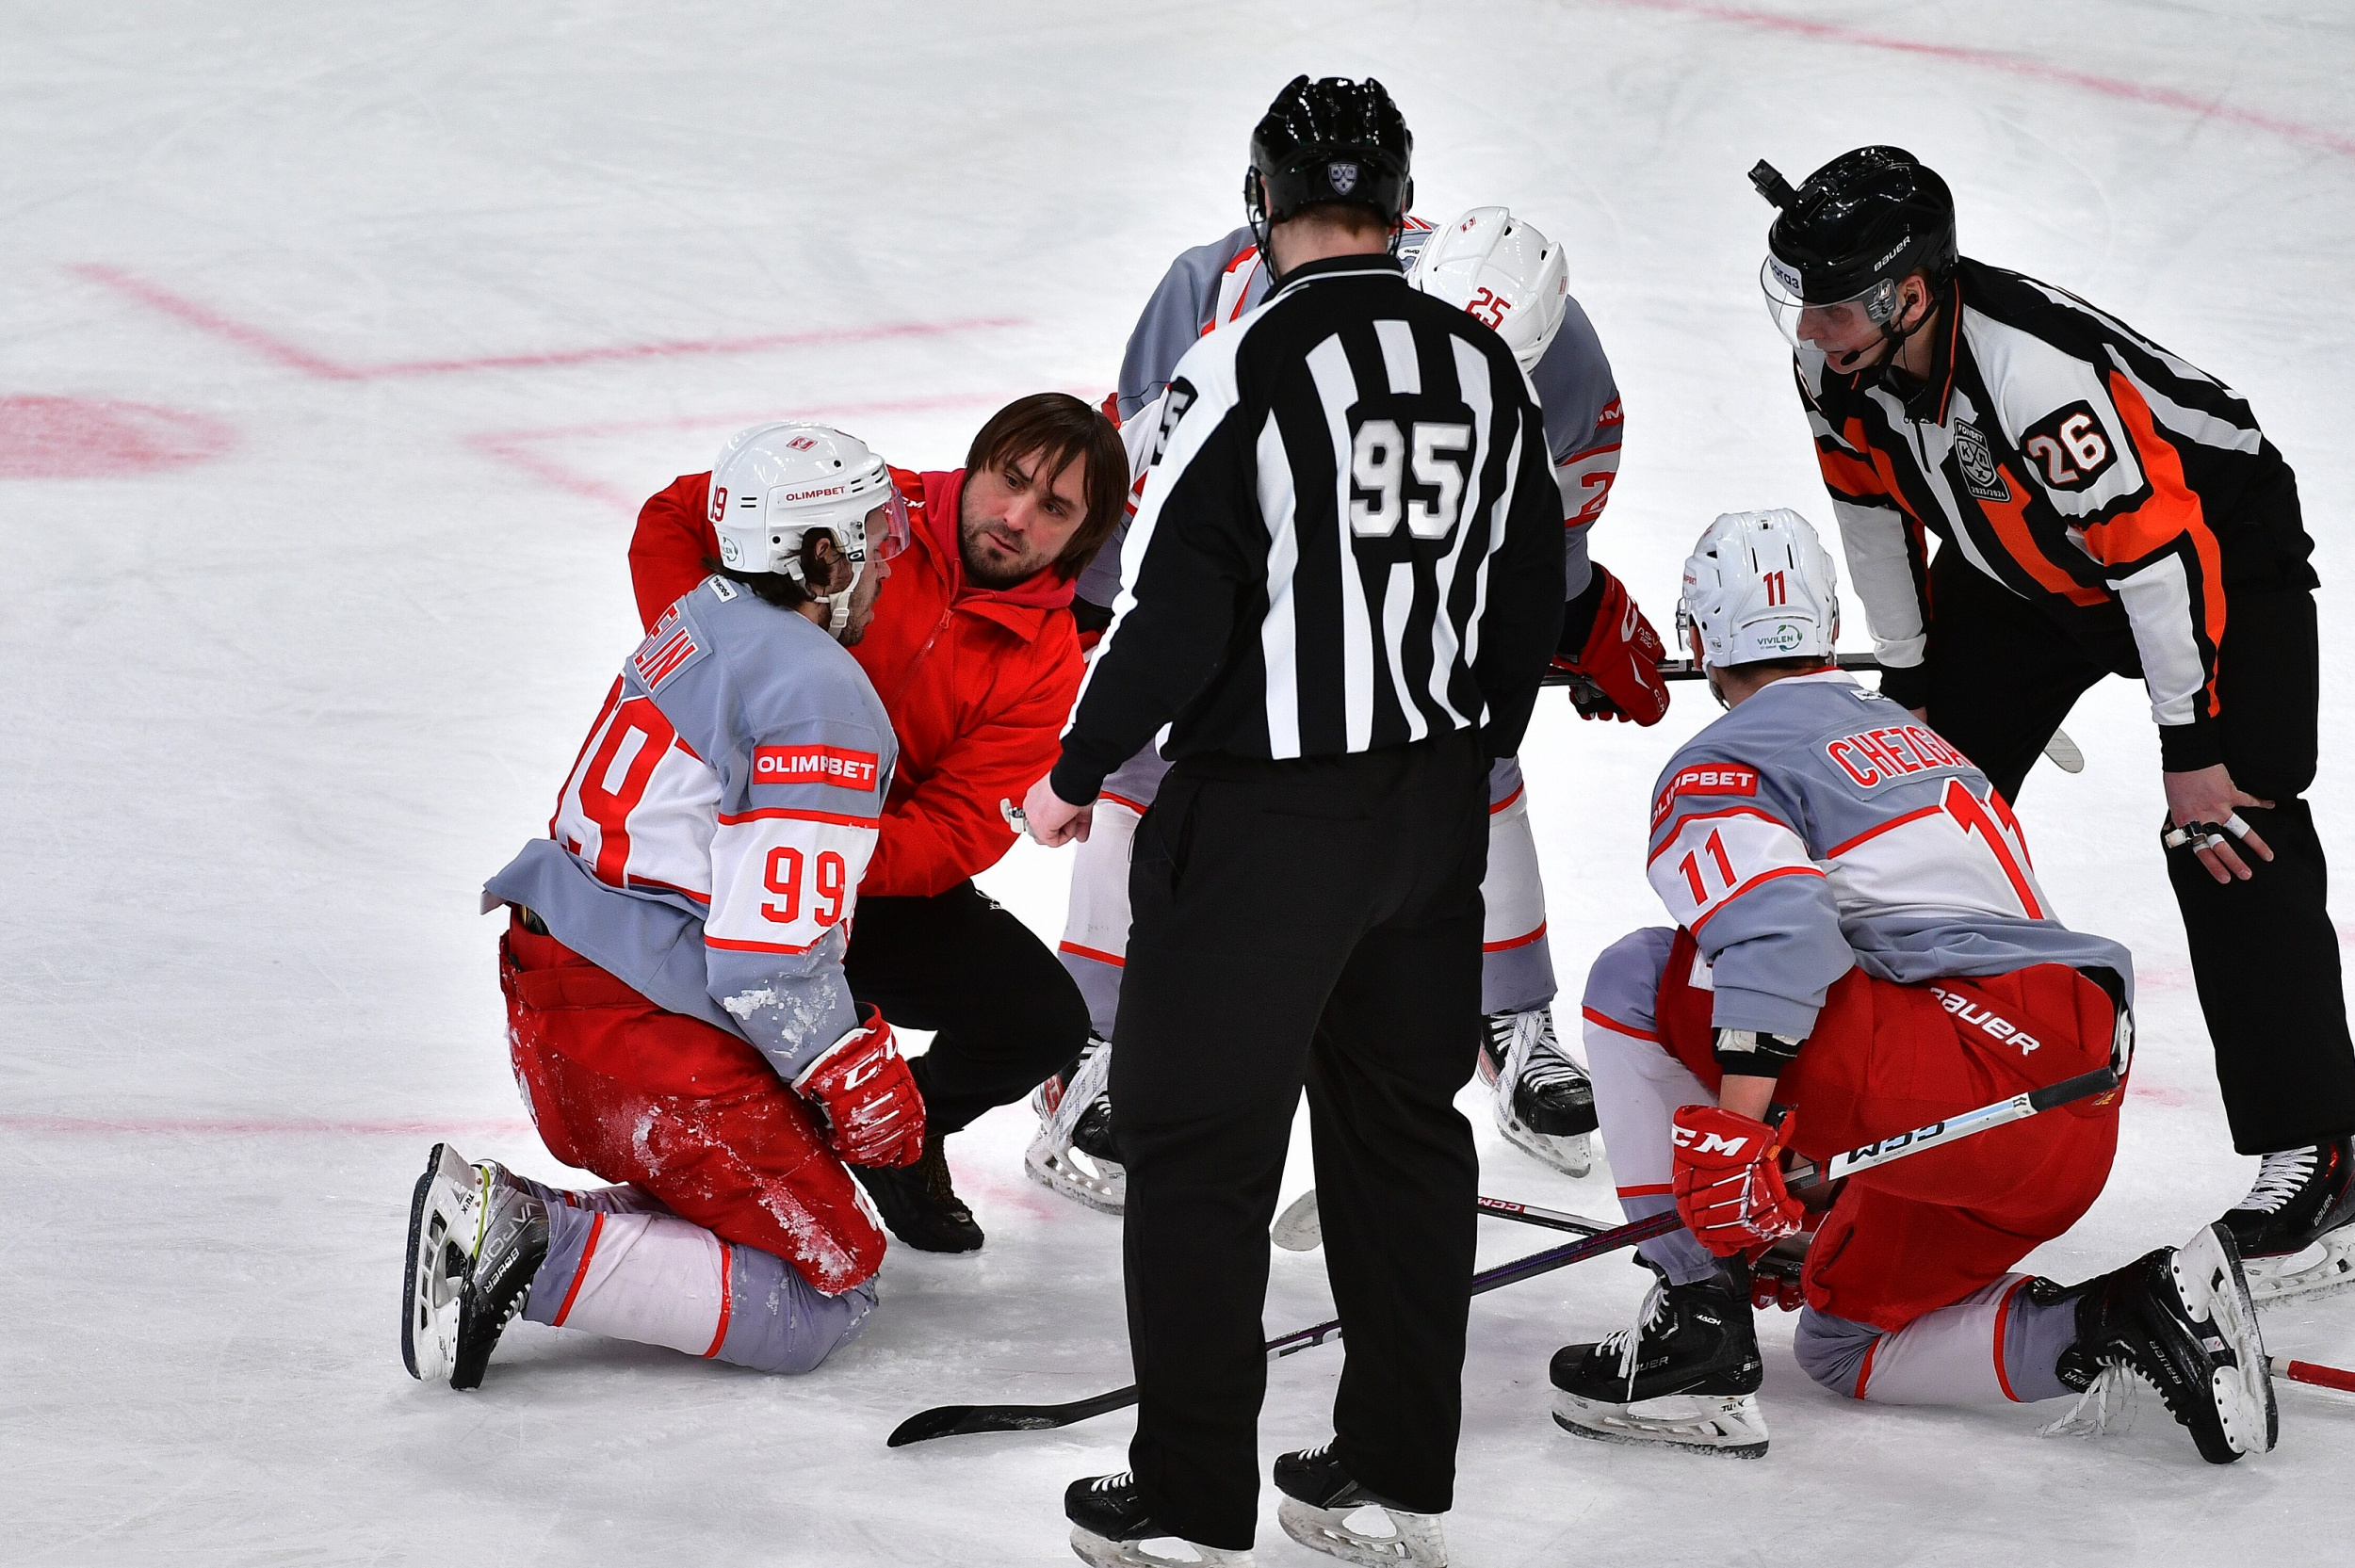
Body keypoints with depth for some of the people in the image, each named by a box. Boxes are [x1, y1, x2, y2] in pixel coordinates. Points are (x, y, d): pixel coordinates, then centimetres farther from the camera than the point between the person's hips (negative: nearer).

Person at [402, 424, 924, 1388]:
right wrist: (863, 1080, -6)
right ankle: (532, 1253, -17)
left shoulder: (700, 623, 12)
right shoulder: (823, 701, -17)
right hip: (650, 1036, -9)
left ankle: (502, 1211, 2)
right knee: (823, 1297, -4)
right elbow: (769, 965, -20)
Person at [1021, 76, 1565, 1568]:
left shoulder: (1244, 366, -15)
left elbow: (1173, 609, -17)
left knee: (1201, 1147, 3)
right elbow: (1534, 595, 13)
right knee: (1404, 1124, 16)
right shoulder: (1488, 367, 5)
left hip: (1261, 824, -6)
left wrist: (1077, 776, -2)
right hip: (1436, 813, 6)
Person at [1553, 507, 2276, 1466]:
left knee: (1640, 983, 1)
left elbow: (1779, 925, -19)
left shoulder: (1718, 770, 3)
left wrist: (1735, 1124, -23)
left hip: (1954, 1081, -8)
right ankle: (2125, 1322, 3)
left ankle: (1698, 1327, -3)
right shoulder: (1910, 734, 30)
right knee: (1840, 1343, 23)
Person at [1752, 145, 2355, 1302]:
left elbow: (2156, 552, -33)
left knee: (2230, 845, -17)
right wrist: (1912, 685, 7)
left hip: (2219, 542, -8)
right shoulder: (1840, 363, -17)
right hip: (2016, 565, 8)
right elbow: (1876, 505, 1)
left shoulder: (2043, 375, -40)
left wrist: (2193, 753, -27)